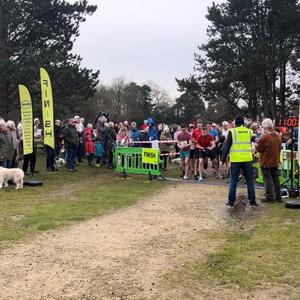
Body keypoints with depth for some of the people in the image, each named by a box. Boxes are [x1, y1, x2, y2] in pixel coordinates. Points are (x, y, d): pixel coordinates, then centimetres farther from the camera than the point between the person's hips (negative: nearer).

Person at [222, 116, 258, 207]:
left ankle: (231, 202, 8)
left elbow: (227, 146, -4)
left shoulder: (232, 132, -3)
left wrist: (223, 159, 2)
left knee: (233, 182, 6)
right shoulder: (249, 131, 5)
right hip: (247, 159, 2)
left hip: (235, 160, -2)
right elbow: (253, 140, 21)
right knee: (250, 181, 10)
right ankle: (252, 201, 12)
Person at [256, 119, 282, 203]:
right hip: (275, 161, 7)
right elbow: (279, 148, 11)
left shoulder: (265, 136, -20)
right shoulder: (278, 135, 3)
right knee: (276, 179, 14)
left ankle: (269, 197, 1)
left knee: (268, 180, 0)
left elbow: (258, 148, -13)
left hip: (266, 162, -7)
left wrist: (256, 144, 6)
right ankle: (278, 197, 18)